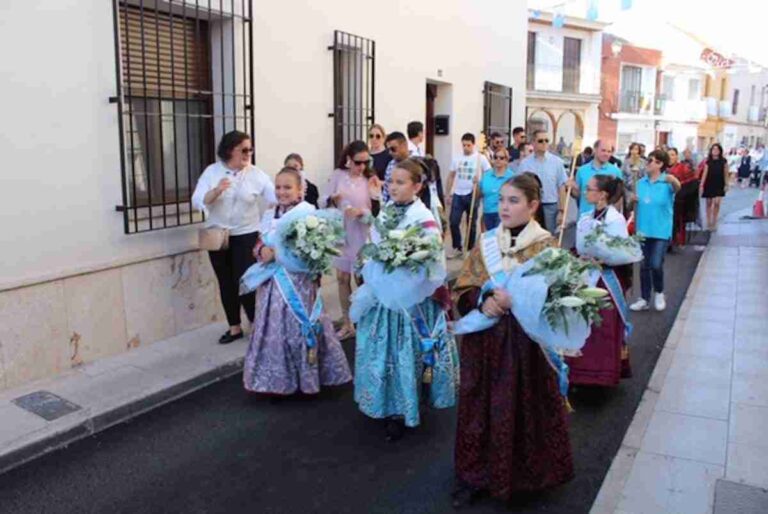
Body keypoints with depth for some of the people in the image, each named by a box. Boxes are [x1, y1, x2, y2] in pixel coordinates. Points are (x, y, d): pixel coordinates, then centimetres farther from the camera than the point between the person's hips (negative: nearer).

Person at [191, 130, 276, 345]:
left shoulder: (256, 174, -5)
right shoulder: (212, 171, -2)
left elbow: (277, 198, -10)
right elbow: (197, 202, -9)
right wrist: (216, 191, -25)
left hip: (246, 236, -2)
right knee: (226, 283, 10)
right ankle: (234, 327, 24)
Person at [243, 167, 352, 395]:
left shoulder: (307, 212, -7)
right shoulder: (269, 215, 13)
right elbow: (260, 244, 13)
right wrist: (263, 252, -10)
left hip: (299, 281, -6)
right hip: (274, 281, 6)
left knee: (300, 328, 1)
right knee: (274, 329, 9)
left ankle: (306, 377, 17)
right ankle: (279, 379, 21)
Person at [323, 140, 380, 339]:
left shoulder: (369, 181, -4)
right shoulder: (337, 175, 0)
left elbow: (374, 213, -7)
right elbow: (325, 202, -1)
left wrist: (361, 212, -26)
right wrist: (333, 199, -21)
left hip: (361, 235, -2)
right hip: (339, 232, 2)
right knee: (342, 278, 9)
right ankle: (347, 324, 22)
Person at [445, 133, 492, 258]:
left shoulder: (480, 158, -4)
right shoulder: (457, 158, 6)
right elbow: (451, 176, 12)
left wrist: (480, 180, -20)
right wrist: (448, 194, 9)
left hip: (472, 194, -3)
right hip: (458, 194, 3)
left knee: (471, 223, 7)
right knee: (453, 222, -2)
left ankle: (470, 249, 19)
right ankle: (457, 248, 12)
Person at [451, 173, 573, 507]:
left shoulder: (546, 245, -6)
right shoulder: (487, 242, 5)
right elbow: (463, 287, 4)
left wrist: (517, 300, -25)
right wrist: (484, 300, -16)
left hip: (526, 341, -3)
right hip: (485, 339, 3)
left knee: (521, 409, 6)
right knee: (481, 407, 10)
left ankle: (522, 474, 28)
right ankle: (476, 475, 25)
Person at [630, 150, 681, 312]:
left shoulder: (667, 183, -10)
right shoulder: (641, 183, 5)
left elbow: (677, 188, -33)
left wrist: (673, 181, -54)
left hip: (661, 231, -4)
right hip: (643, 230, 5)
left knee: (656, 265, -9)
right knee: (644, 266, 10)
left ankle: (659, 293, 19)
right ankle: (644, 299, 21)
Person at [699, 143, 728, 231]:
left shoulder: (723, 161, -1)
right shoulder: (708, 161, -2)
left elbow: (725, 173, 4)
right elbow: (705, 173, -2)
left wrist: (726, 184, 2)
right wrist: (701, 185, -7)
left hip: (719, 185, 0)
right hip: (709, 184, 0)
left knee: (717, 203, -8)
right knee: (709, 203, 8)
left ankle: (714, 223, 5)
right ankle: (708, 222, 19)